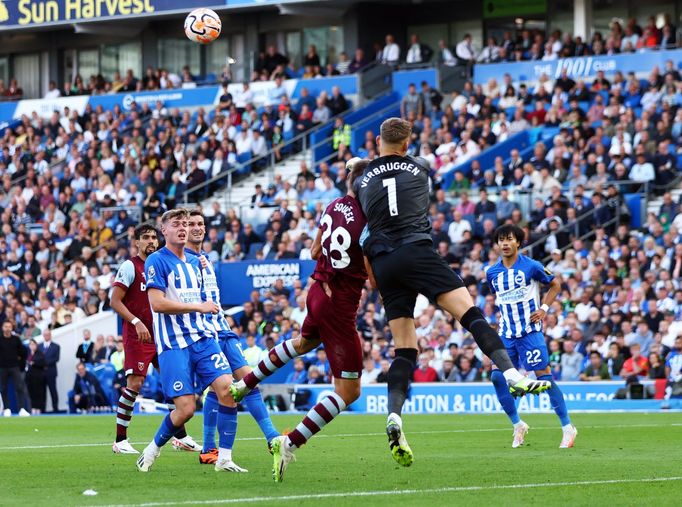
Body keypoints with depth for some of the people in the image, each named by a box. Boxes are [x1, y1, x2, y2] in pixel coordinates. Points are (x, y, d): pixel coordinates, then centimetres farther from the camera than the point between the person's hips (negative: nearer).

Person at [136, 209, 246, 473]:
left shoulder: (195, 261, 16)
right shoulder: (157, 261, -6)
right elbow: (157, 303, -16)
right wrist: (199, 306, -14)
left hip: (202, 338, 6)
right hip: (173, 343, -6)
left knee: (227, 388, -14)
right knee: (186, 408, -11)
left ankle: (224, 458, -8)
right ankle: (153, 449, 16)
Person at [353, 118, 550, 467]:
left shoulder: (362, 180, 15)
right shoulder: (419, 168, 13)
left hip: (383, 264, 3)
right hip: (417, 251, -3)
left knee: (404, 349, 4)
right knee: (470, 313, -11)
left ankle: (394, 417, -15)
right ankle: (512, 375, -31)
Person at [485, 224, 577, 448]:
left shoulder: (531, 266, -6)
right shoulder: (492, 272, 6)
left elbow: (555, 284, 5)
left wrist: (544, 308, -6)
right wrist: (501, 311, 10)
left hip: (530, 331, -5)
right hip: (506, 333, 5)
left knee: (543, 375, -8)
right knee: (497, 377, -6)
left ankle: (567, 427, 0)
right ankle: (518, 425, 11)